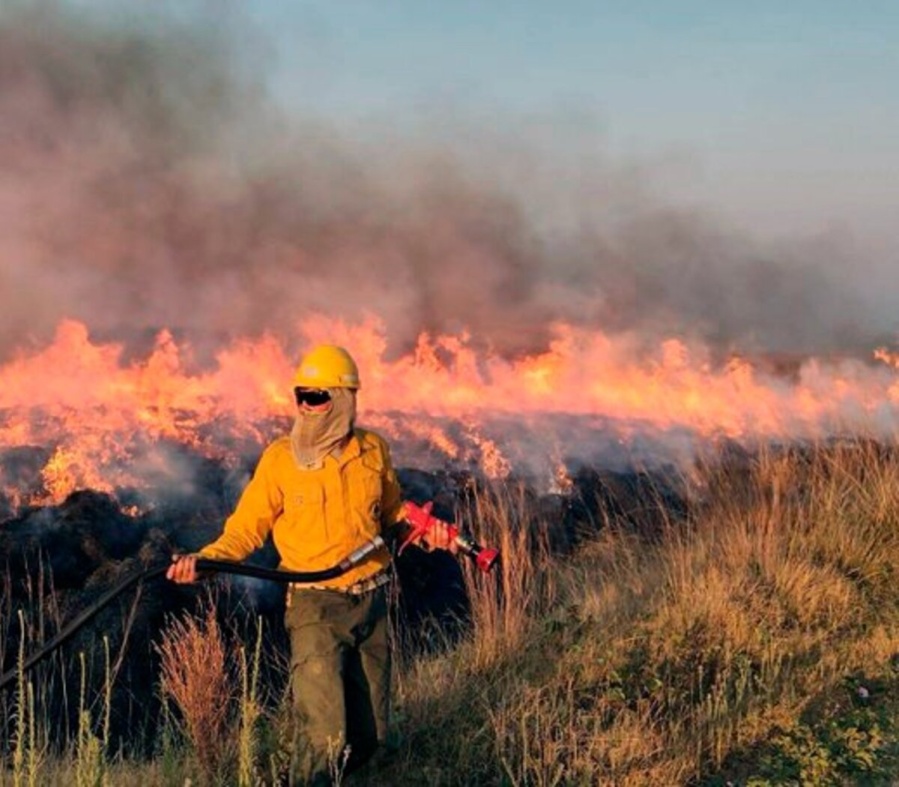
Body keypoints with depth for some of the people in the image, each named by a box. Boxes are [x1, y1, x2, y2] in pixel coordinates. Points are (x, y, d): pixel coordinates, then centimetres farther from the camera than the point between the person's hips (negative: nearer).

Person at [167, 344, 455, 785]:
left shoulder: (372, 450, 2)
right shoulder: (280, 458, -7)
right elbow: (247, 528, -3)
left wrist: (424, 530, -1)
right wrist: (204, 559, -19)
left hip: (371, 603, 4)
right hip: (316, 607, -3)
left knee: (370, 735, 11)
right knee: (326, 740, -14)